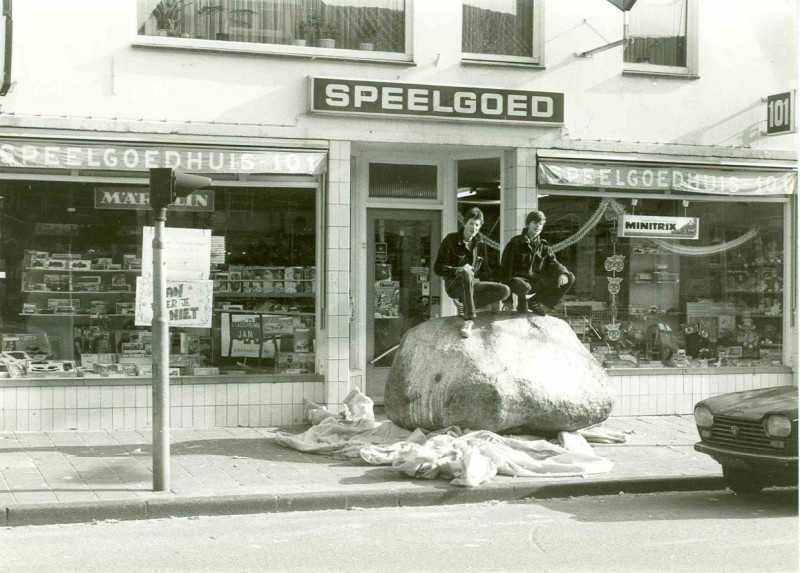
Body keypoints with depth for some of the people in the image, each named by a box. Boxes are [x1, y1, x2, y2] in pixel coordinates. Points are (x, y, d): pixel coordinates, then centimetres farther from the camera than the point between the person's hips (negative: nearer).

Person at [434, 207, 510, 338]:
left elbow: (486, 272, 17)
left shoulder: (480, 244, 12)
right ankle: (468, 319, -43)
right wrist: (459, 270, -24)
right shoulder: (451, 240, -2)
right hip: (454, 285, -5)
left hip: (473, 284, 5)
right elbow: (438, 268, -7)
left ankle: (468, 305, -18)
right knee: (466, 273, -42)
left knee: (505, 291, -19)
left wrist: (475, 274, -6)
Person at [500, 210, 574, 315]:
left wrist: (563, 274, -19)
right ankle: (523, 309, -7)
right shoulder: (516, 242, 1)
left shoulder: (544, 246, 16)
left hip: (537, 283, 5)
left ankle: (534, 304, -11)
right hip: (518, 280, -5)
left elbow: (553, 264, 7)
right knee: (524, 287, -43)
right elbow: (506, 267, -2)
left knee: (570, 278, -10)